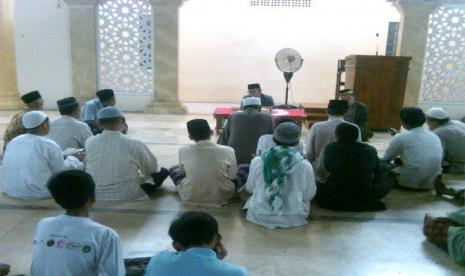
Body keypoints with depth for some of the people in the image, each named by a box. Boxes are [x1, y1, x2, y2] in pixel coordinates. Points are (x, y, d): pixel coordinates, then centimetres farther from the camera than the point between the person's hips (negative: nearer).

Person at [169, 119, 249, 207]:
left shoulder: (183, 151, -11)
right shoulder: (228, 151, -14)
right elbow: (233, 176, 0)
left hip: (190, 198, 2)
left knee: (173, 169, 28)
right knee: (246, 169, 17)